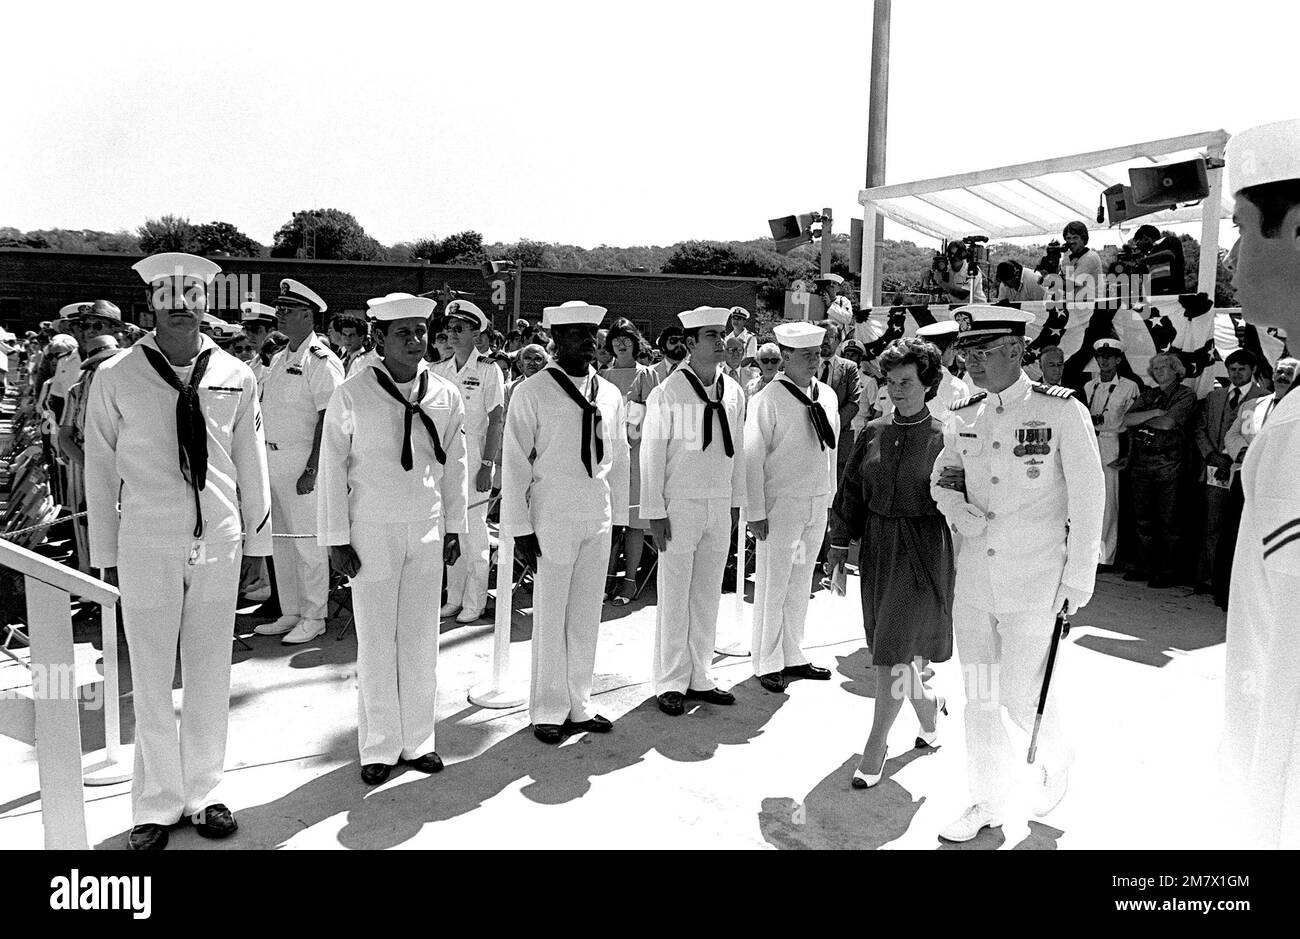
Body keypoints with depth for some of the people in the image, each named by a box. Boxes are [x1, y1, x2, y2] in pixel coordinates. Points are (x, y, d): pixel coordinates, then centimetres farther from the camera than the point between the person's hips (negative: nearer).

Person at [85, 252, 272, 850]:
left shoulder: (235, 377, 2)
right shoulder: (116, 378, -3)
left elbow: (252, 465, 8)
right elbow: (99, 471, 2)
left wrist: (256, 544, 9)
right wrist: (105, 554, 3)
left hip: (219, 545, 2)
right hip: (146, 548, -2)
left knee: (210, 679, 11)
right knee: (151, 684, 7)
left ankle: (201, 794, 28)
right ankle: (156, 807, 24)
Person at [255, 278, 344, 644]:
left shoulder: (321, 360, -11)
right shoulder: (279, 359, 15)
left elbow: (327, 419, -16)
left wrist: (312, 469, -20)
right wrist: (260, 459, 15)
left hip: (302, 461, -9)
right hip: (272, 458, 9)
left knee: (308, 541, -2)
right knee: (281, 540, 13)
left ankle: (313, 617, 10)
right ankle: (290, 613, 24)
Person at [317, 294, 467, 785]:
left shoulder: (446, 396, 2)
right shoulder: (352, 395, -8)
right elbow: (332, 467, -4)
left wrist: (454, 526, 10)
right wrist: (336, 538, -4)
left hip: (427, 530, 3)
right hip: (372, 530, -3)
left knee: (421, 639, 10)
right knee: (376, 643, 5)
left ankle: (418, 740, 25)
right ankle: (379, 747, 20)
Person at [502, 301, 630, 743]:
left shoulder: (610, 394, 9)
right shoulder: (532, 392, -6)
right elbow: (514, 461, -6)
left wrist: (619, 516, 13)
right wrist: (520, 525, -7)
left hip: (598, 518, 5)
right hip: (552, 518, -4)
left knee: (587, 616, 12)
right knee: (550, 616, 4)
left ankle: (579, 706, 27)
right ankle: (548, 711, 20)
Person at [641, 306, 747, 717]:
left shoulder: (733, 392, 7)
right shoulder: (668, 392, -9)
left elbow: (738, 449, 13)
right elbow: (652, 453, -8)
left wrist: (736, 501, 13)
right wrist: (654, 511, -10)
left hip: (720, 504, 5)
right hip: (680, 503, -5)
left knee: (708, 595, 12)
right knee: (674, 596, 2)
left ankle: (699, 677, 24)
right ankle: (671, 683, 15)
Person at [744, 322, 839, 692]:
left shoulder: (827, 396, 7)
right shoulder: (769, 400, -13)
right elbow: (752, 458, -12)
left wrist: (829, 499, 15)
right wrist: (756, 512, -13)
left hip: (817, 504, 6)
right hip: (781, 504, -6)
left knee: (800, 583, 16)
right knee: (772, 586, 2)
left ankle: (793, 656, 29)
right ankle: (768, 663, 17)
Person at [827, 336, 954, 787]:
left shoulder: (944, 437, -7)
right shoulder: (873, 432, 6)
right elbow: (851, 491, 11)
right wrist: (839, 544, 8)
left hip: (923, 550, -5)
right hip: (877, 547, 5)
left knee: (894, 653, -5)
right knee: (887, 646, 14)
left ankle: (874, 750, 7)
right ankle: (929, 705, 42)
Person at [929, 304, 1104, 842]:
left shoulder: (1063, 412, -9)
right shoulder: (962, 419, 4)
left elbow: (1088, 499, -5)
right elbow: (942, 478, 19)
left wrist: (1078, 579, -5)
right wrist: (956, 507, -4)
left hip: (1034, 582, -4)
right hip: (973, 577, 5)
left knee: (1022, 694, 1)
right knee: (979, 696, 11)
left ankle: (1055, 762, 35)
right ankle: (987, 803, 29)